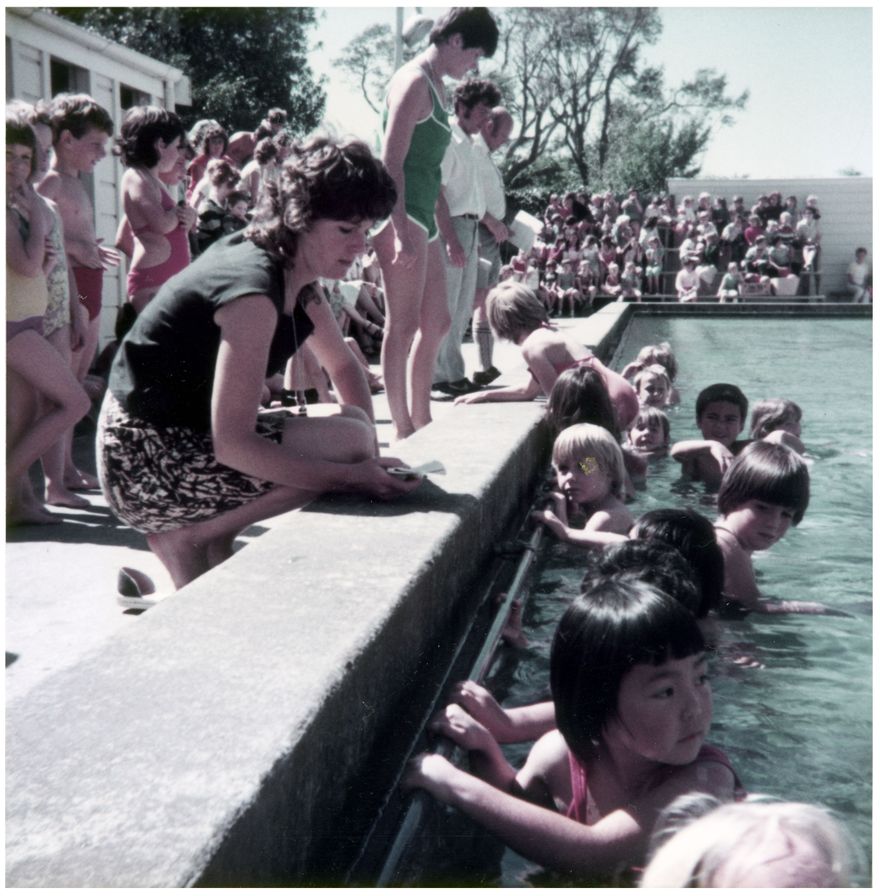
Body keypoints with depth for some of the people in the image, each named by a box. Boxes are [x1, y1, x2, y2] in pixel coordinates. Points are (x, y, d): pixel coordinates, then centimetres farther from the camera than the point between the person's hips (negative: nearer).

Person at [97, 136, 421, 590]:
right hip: (146, 462, -10)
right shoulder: (253, 288, -25)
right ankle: (184, 540, -5)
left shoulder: (297, 278, 4)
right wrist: (352, 474, -26)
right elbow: (232, 444, -29)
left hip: (184, 437, 10)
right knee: (347, 439, -19)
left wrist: (369, 454, 0)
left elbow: (344, 366, 14)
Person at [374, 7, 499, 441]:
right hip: (401, 215, -10)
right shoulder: (414, 82, -10)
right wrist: (402, 232, -25)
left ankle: (421, 419, 21)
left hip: (423, 218, 11)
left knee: (437, 322, 13)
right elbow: (391, 161, -19)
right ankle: (402, 429, -3)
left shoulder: (437, 85, 20)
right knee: (404, 324, -8)